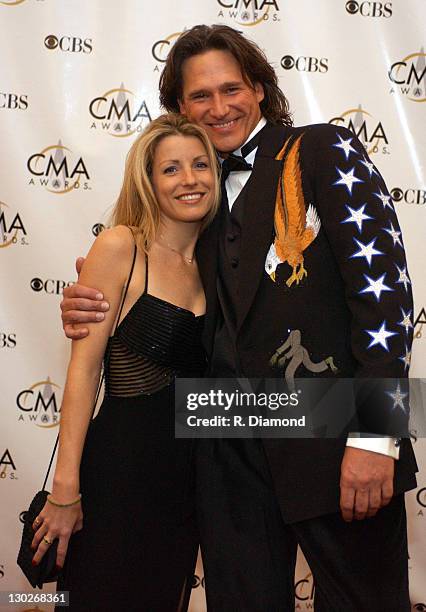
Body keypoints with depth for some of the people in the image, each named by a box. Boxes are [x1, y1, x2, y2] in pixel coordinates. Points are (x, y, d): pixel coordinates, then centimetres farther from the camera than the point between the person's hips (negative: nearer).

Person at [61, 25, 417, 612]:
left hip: (331, 437, -4)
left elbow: (383, 281, -11)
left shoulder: (324, 150, -1)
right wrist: (90, 309, -1)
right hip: (231, 450, 5)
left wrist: (374, 434, -18)